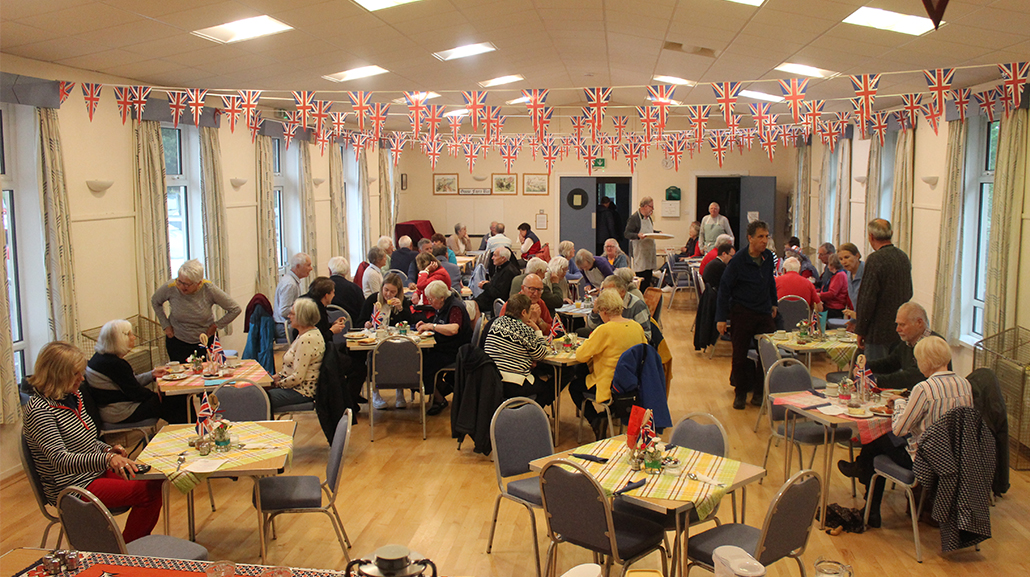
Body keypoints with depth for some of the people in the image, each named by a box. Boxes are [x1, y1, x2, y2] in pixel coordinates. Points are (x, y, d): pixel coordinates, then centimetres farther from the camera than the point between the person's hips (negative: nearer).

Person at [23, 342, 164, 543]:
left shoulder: (73, 396, 7)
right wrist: (106, 459, -47)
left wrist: (108, 449, 2)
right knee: (149, 493, -19)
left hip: (95, 472, 9)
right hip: (71, 488, -8)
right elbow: (61, 461, -33)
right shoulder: (39, 410, -20)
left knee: (155, 482, -6)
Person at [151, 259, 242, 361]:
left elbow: (235, 309, -13)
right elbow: (155, 301, 5)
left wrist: (215, 326, -9)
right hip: (177, 341, 1)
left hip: (205, 341, 0)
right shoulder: (171, 288, -20)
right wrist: (166, 325, 0)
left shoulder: (208, 289, -23)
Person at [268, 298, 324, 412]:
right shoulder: (303, 335, 10)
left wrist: (278, 383, -10)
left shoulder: (307, 340, -23)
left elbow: (297, 377, -24)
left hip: (301, 392, -10)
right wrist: (278, 376, 9)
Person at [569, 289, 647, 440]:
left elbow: (580, 356, -18)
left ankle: (596, 421, 2)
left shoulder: (604, 330, -23)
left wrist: (587, 344, 5)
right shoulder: (637, 327, -1)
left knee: (574, 386, 17)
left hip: (611, 388, -8)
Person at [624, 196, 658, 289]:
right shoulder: (634, 218, -10)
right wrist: (638, 235, -29)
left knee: (648, 278, 7)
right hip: (639, 252, -8)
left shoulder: (648, 218, 17)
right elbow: (627, 234, -13)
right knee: (642, 280, -11)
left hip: (649, 251, 8)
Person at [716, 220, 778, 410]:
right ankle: (740, 392, 18)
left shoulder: (768, 256, 2)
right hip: (742, 312, -4)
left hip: (764, 312, 4)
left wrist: (773, 303, 22)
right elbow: (724, 288, -9)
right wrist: (721, 318, -11)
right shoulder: (737, 261, -13)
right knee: (740, 355, 2)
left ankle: (759, 391, 14)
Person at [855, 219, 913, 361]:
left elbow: (867, 299, -17)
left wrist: (860, 331, -10)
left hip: (879, 332, -8)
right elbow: (908, 293, 18)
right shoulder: (903, 256, 8)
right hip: (900, 331, 8)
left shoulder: (875, 260, -17)